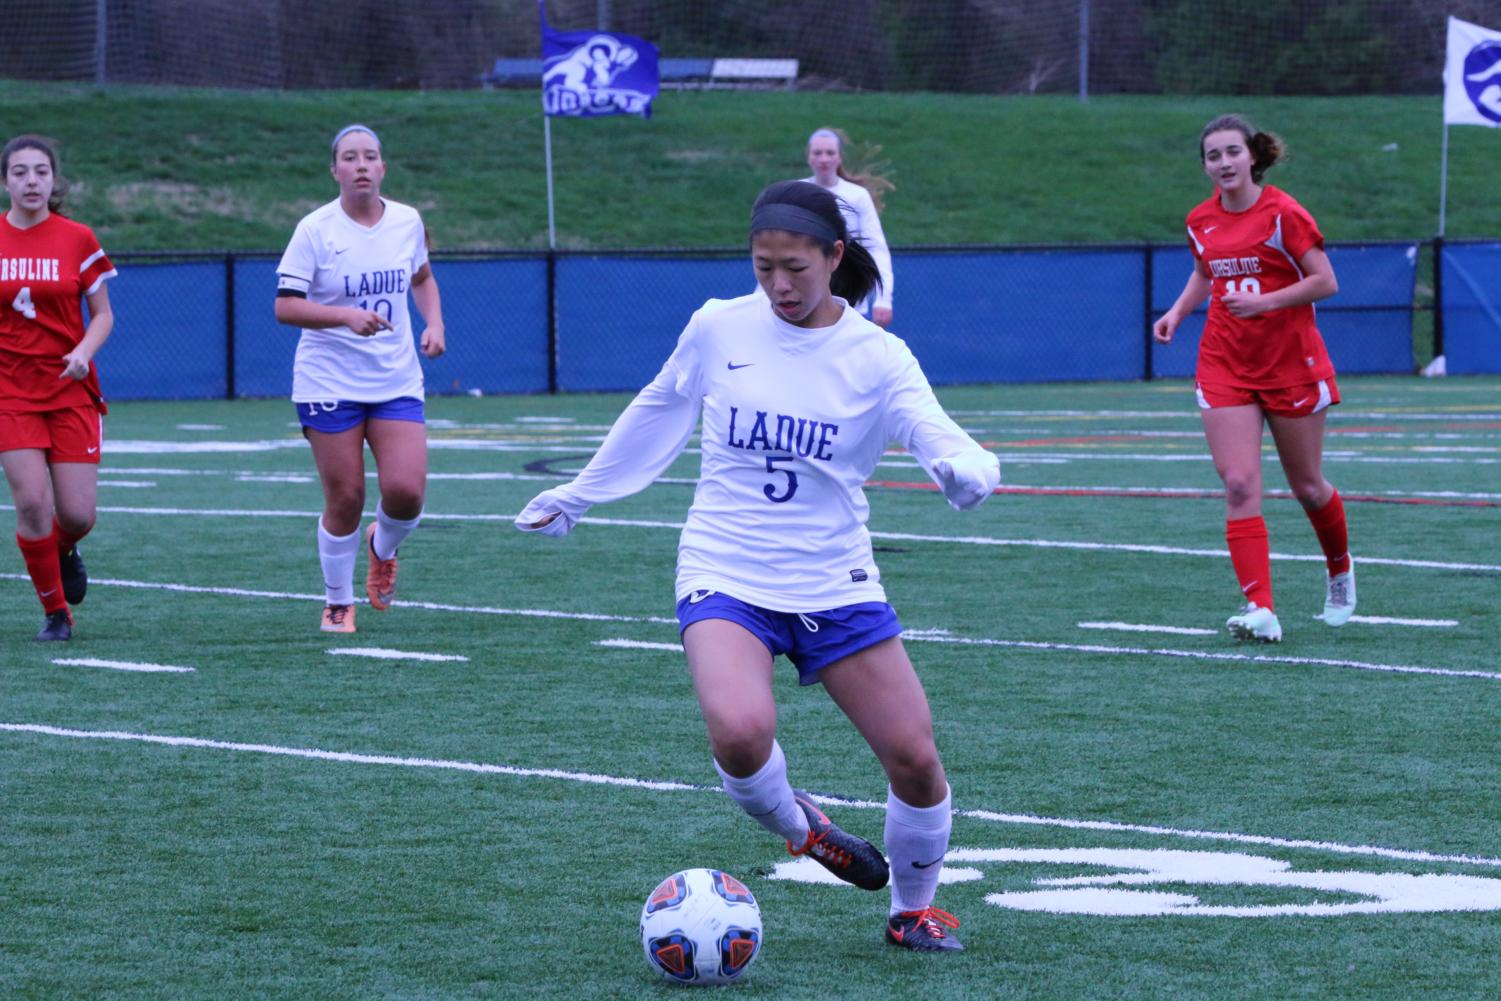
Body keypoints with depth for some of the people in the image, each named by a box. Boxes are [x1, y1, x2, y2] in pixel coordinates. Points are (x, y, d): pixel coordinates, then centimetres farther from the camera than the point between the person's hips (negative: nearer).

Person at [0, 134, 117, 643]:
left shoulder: (78, 239, -1)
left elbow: (103, 314, 3)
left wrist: (83, 351, -16)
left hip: (71, 390, 0)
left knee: (77, 514, -5)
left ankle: (64, 551, 33)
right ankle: (55, 612, 5)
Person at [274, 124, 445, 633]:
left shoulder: (407, 222, 4)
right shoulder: (315, 229, -8)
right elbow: (285, 306, -13)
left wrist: (434, 323, 6)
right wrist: (347, 316, -26)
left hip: (397, 381, 3)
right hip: (329, 381, -3)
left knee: (405, 491, -11)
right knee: (344, 500, -3)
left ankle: (382, 548, 25)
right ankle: (338, 603, 18)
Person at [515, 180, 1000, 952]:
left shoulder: (876, 358, -7)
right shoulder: (718, 329, -2)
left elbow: (937, 433, -23)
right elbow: (657, 413, 15)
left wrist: (966, 470, -47)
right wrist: (578, 495, 26)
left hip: (835, 589, 1)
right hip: (726, 580, -1)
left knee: (914, 758, -3)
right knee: (739, 733, -29)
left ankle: (913, 910, 26)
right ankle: (793, 824, 7)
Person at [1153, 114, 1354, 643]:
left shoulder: (1283, 213, -13)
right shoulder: (1201, 220, 4)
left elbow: (1325, 281, -13)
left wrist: (1266, 301, -24)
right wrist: (1177, 311, 6)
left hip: (1291, 363, -4)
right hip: (1225, 366, 4)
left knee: (1307, 486, 9)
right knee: (1240, 486, -11)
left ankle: (1340, 570, 39)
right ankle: (1261, 610, -17)